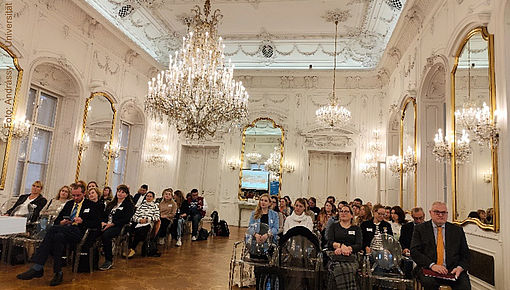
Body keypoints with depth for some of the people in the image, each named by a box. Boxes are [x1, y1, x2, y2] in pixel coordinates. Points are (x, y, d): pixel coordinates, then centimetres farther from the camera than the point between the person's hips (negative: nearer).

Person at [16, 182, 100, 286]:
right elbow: (57, 220, 23)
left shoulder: (90, 205, 9)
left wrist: (82, 221, -14)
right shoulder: (69, 204, 26)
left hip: (78, 232, -4)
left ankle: (37, 268, -24)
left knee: (53, 229, -29)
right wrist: (61, 222, 0)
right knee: (58, 236, -33)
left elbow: (96, 224, 0)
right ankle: (57, 273, -35)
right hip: (63, 230, 4)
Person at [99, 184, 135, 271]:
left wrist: (111, 224, -14)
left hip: (119, 227, -5)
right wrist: (103, 222, -3)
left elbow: (125, 219, -7)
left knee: (105, 235, -34)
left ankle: (109, 260, -22)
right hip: (107, 225, 5)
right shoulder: (111, 204, 27)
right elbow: (104, 214, 21)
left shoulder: (129, 205, 6)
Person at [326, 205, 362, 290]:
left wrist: (347, 249, -12)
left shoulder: (356, 228, 19)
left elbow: (359, 245, 4)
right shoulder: (334, 226, 18)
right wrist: (341, 245, -16)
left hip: (351, 259, 0)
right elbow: (329, 243, 3)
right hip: (336, 258, 0)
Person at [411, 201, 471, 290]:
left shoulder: (457, 230, 14)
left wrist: (460, 267, -9)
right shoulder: (420, 229, 7)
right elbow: (414, 252, -2)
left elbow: (465, 254, 12)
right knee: (429, 282, -32)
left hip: (452, 270, 1)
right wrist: (432, 265, -17)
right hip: (429, 269, -1)